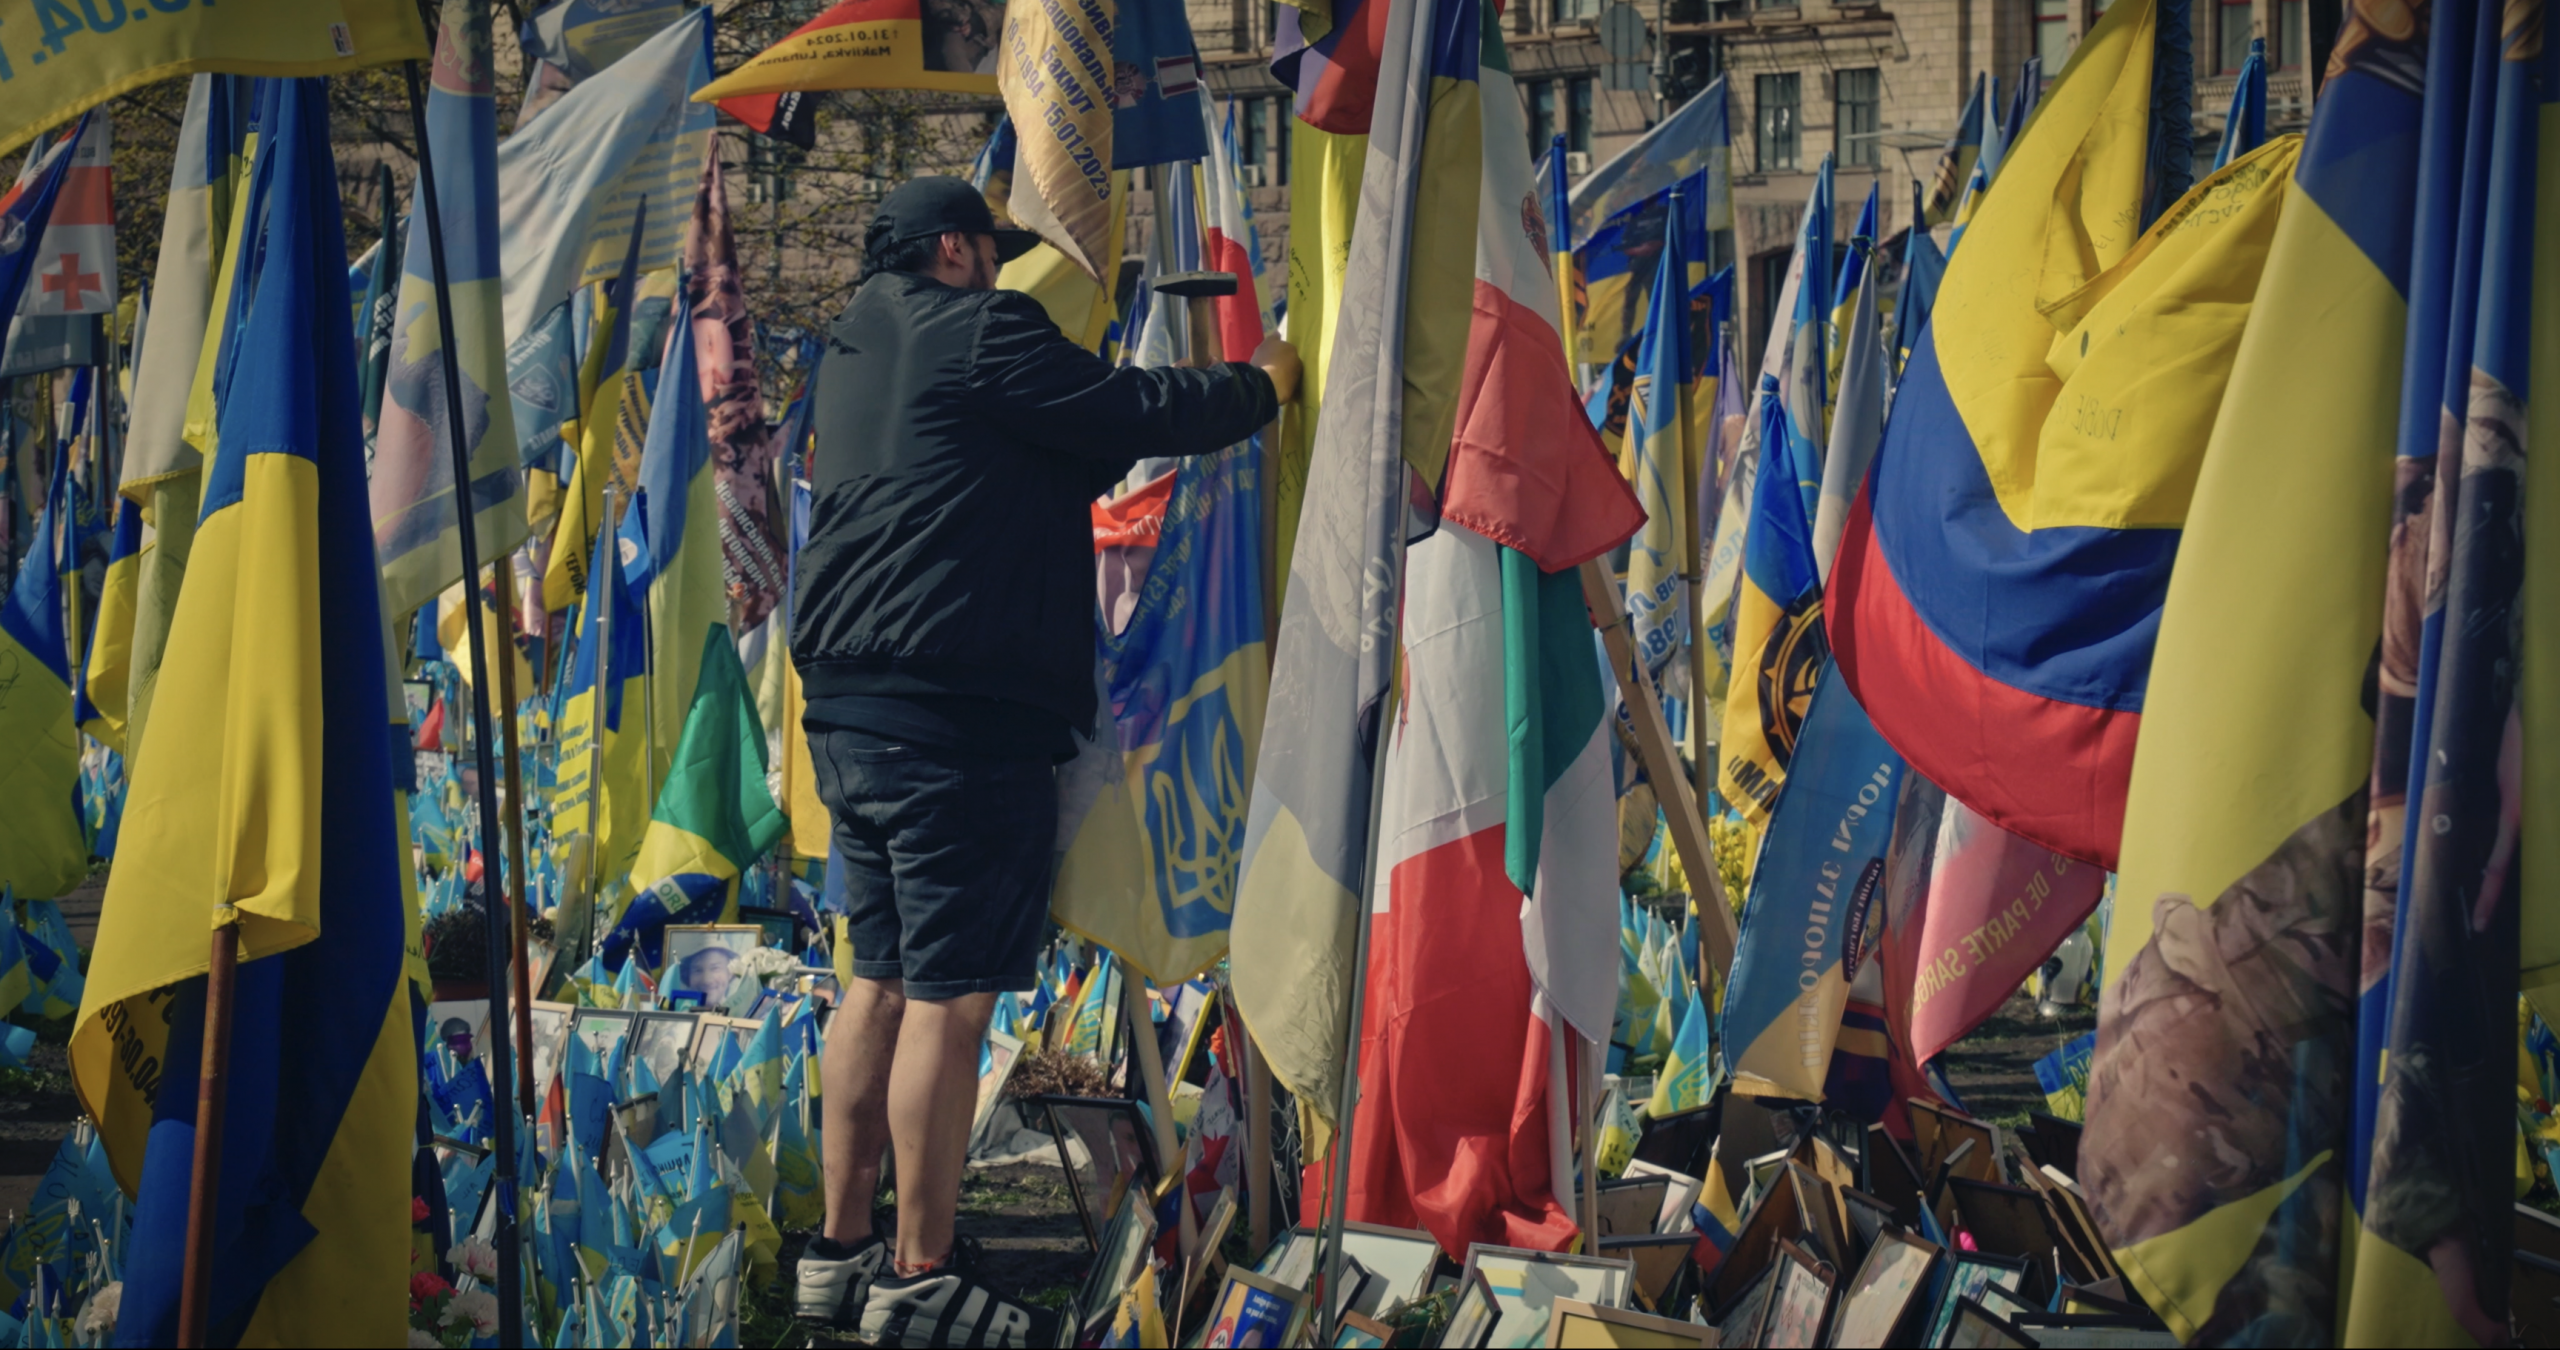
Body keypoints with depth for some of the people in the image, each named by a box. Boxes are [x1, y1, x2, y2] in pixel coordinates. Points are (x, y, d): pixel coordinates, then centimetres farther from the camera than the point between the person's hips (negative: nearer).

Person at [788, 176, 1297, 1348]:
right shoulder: (978, 331, -6)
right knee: (950, 995, -6)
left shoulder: (855, 356, 21)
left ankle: (840, 1252, 19)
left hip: (852, 712, 9)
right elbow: (1142, 416, -9)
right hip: (960, 717, -9)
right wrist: (1262, 384, 7)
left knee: (884, 979, 15)